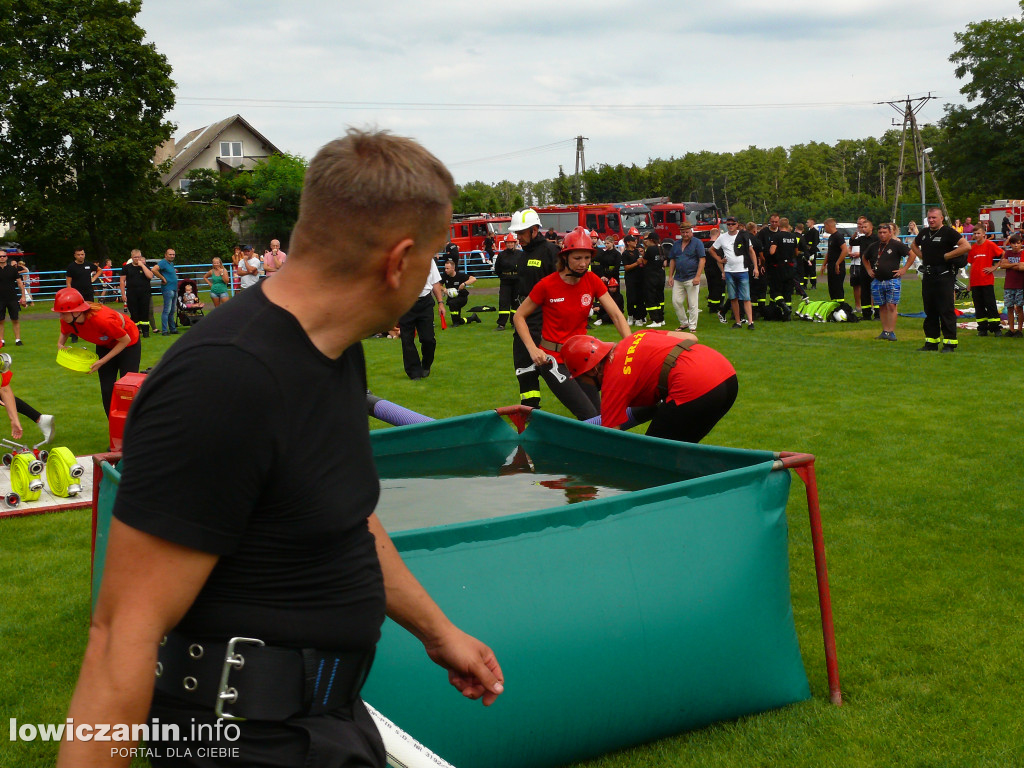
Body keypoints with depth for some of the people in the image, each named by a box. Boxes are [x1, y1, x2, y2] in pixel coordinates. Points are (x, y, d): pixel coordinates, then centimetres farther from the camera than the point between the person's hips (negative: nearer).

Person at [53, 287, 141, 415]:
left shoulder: (102, 319, -41)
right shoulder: (67, 320, -22)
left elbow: (125, 340, -27)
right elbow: (64, 332, 6)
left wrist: (102, 361, -27)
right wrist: (60, 344, -17)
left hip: (128, 344, -6)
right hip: (105, 345, 6)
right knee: (106, 390, 1)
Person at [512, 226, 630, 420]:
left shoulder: (592, 281, -2)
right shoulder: (547, 285, -12)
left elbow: (616, 315, -7)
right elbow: (519, 317, -3)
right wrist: (533, 349, -16)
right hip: (554, 360, -5)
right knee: (590, 417, -16)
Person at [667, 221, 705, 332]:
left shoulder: (697, 243, -2)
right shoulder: (676, 244, 14)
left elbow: (702, 260, -8)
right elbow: (672, 261, 17)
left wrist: (698, 276, -16)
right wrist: (670, 276, 9)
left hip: (691, 278, -5)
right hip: (678, 279, 5)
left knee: (692, 304, -2)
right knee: (676, 302, 3)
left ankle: (692, 326, 6)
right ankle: (684, 323, 18)